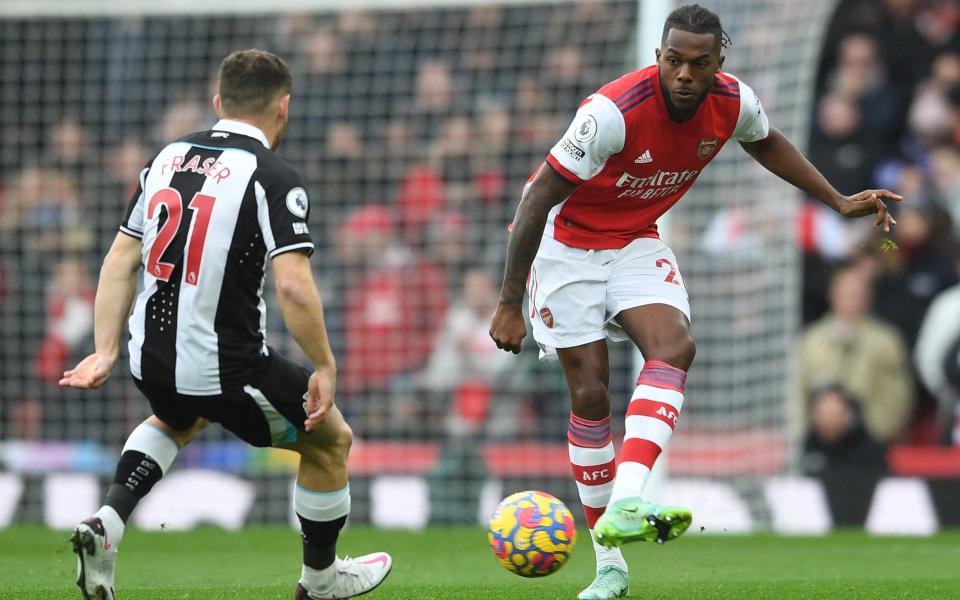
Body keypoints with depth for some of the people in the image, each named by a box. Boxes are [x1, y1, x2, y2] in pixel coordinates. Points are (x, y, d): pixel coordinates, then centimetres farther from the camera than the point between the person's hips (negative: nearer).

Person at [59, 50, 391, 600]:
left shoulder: (168, 158, 7)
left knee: (178, 419, 41)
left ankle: (106, 525, 18)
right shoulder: (275, 177, -13)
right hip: (225, 370, -6)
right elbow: (294, 287, -22)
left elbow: (120, 262, 8)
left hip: (152, 360, 6)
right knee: (330, 441, 19)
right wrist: (325, 367, -12)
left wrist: (106, 351, 12)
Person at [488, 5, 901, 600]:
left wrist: (840, 202, 11)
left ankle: (625, 504, -40)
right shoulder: (614, 111, -32)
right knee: (590, 394, -8)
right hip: (567, 244, -4)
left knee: (675, 346, -24)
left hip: (637, 243, 4)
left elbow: (765, 142, 14)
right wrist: (510, 305, -23)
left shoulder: (734, 102, -14)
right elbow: (537, 198, -25)